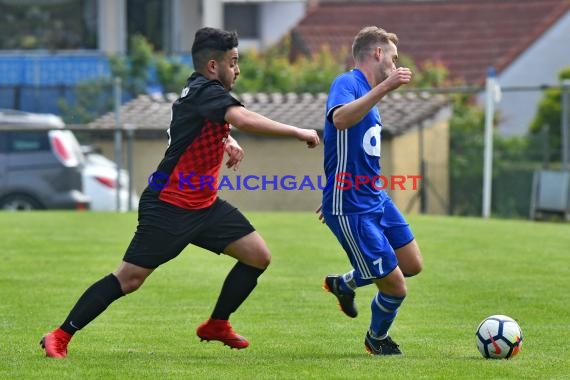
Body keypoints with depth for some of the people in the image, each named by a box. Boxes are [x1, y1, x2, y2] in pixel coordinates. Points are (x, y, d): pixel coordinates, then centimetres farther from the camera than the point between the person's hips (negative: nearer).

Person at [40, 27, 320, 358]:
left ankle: (217, 325, 18)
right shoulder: (204, 91, -19)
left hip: (204, 205, 9)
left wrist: (229, 142, 10)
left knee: (259, 256, 2)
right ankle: (60, 337, 2)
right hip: (169, 206, -9)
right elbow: (244, 119, -37)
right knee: (129, 279, -8)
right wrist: (297, 132, -31)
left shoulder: (203, 91, 9)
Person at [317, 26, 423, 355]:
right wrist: (384, 87, -43)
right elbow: (340, 119, -39)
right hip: (351, 209, -9)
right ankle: (377, 339, 27)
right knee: (396, 287, -3)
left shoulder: (368, 93, 14)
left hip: (377, 199, 10)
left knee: (413, 265, 12)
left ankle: (345, 283, 33)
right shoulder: (347, 83, -15)